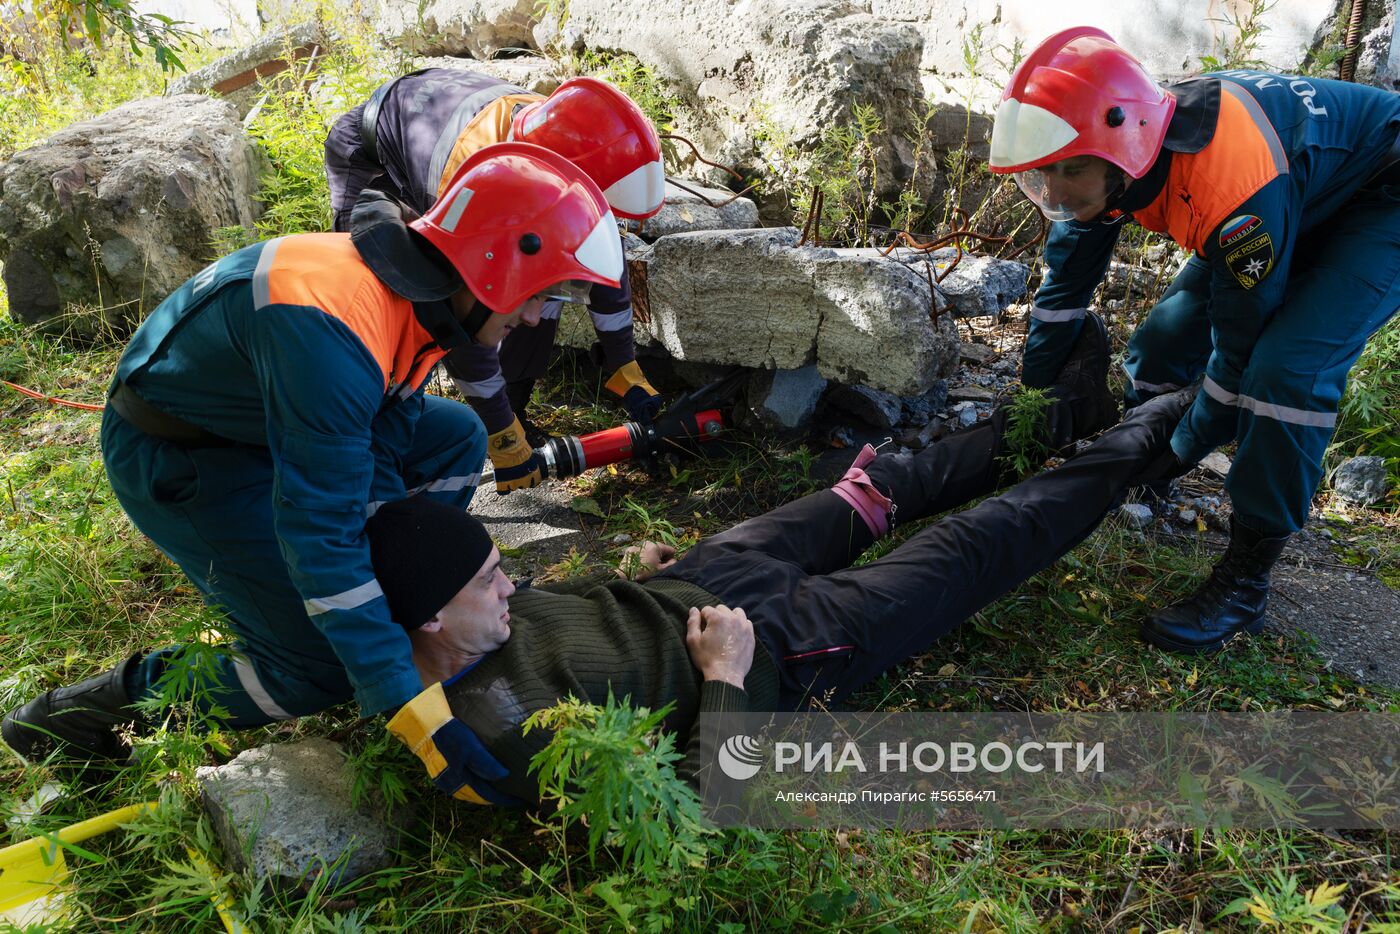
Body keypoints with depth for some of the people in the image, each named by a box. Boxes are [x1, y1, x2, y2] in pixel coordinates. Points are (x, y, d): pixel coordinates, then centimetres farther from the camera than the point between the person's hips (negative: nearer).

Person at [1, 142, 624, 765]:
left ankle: (385, 607, 9)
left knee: (456, 437, 2)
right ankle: (92, 709, 2)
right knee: (324, 666, -13)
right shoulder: (334, 329, -38)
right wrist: (410, 708, -36)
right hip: (172, 455, -9)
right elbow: (318, 530, -37)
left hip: (263, 416, 9)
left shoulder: (422, 291, -9)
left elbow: (384, 429, -1)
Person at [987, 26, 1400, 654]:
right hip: (1298, 199, 8)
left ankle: (1244, 584, -15)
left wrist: (1186, 448, -18)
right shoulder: (1108, 158, -18)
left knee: (1285, 371, -26)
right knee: (1166, 337, 0)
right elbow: (1065, 285, -6)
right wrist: (1030, 399, -1)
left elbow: (1241, 348, -30)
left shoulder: (1234, 190, -41)